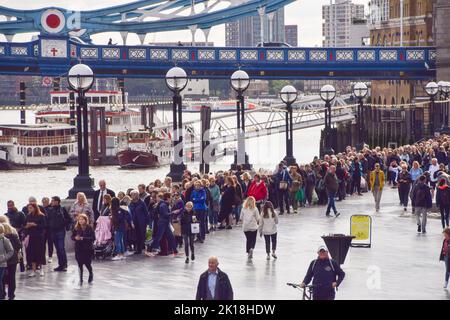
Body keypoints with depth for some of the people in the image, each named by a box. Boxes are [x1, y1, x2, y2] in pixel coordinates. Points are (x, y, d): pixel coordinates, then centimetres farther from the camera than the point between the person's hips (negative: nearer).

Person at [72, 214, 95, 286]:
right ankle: (80, 279, 13)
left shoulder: (89, 228, -9)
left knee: (87, 263, -1)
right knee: (80, 264, 3)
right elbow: (72, 236, 8)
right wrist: (75, 238, -16)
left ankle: (91, 274, 30)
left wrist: (83, 238, -22)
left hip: (88, 249, -3)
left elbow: (93, 238, -14)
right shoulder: (76, 228, 2)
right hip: (78, 248, 3)